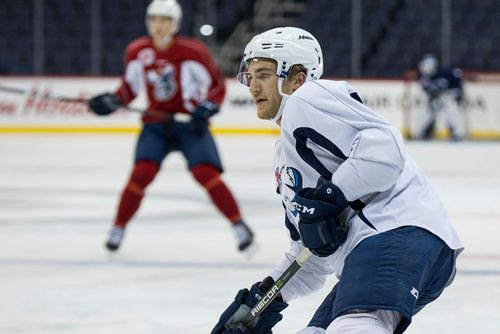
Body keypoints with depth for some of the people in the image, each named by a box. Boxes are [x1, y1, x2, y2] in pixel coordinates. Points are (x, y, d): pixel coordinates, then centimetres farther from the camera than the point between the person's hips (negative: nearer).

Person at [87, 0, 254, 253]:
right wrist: (110, 101, -7)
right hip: (156, 123, 3)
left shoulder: (193, 51, -15)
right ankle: (118, 229, 2)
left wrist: (206, 109, -21)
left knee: (206, 173, -17)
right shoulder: (137, 52, -4)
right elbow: (130, 87, 10)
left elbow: (217, 86, -6)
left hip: (190, 123, -3)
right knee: (142, 173, -14)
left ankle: (239, 226, -7)